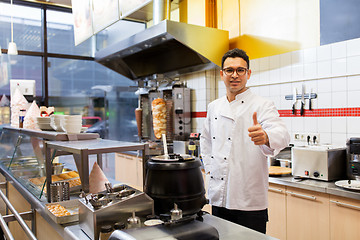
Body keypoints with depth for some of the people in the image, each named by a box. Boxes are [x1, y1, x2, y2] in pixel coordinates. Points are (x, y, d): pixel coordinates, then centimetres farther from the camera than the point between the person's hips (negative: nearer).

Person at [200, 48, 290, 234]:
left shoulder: (261, 105, -8)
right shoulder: (214, 107, 9)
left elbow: (282, 134, -25)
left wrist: (265, 137, -48)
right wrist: (209, 166, 12)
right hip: (218, 197, 5)